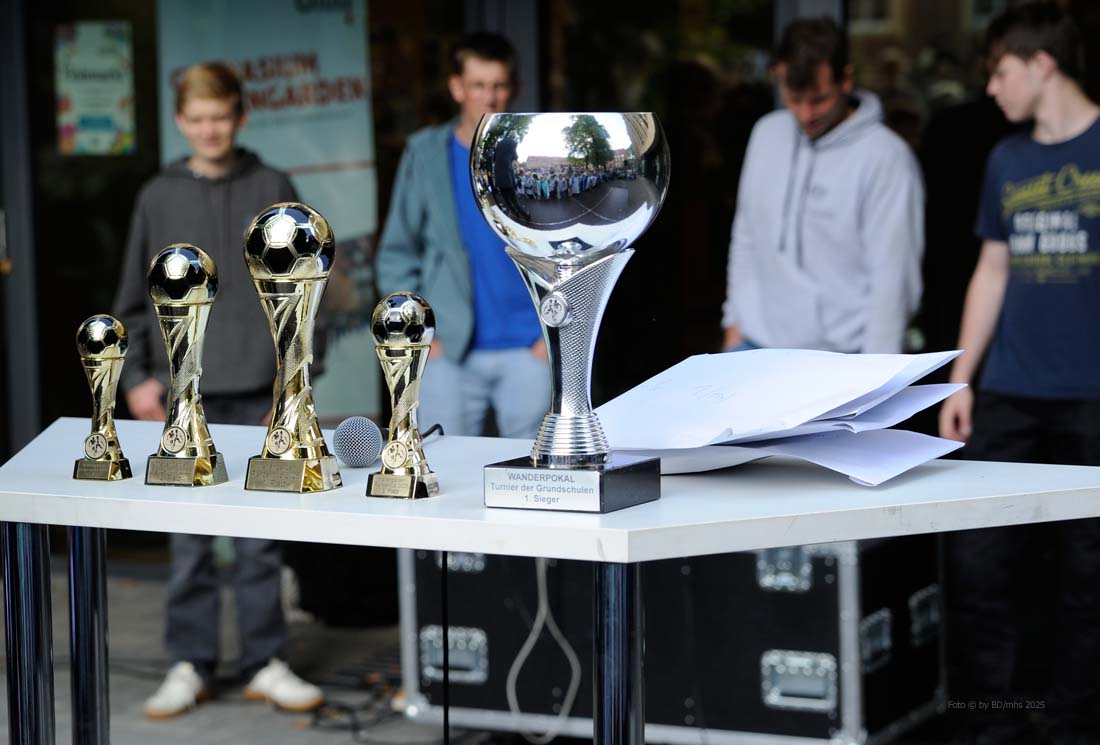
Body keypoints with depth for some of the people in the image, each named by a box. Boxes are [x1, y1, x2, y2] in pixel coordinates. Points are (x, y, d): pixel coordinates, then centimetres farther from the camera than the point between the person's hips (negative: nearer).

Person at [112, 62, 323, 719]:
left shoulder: (273, 190, 6)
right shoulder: (159, 197, 7)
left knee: (261, 535, 3)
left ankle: (266, 662, 11)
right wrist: (137, 375, 1)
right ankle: (190, 665, 11)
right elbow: (135, 298, 9)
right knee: (190, 539, 3)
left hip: (258, 391, 0)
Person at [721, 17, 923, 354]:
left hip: (839, 361, -6)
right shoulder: (767, 134, 6)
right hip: (758, 349, 6)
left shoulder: (886, 156, -13)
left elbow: (893, 278, -15)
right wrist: (735, 321, 12)